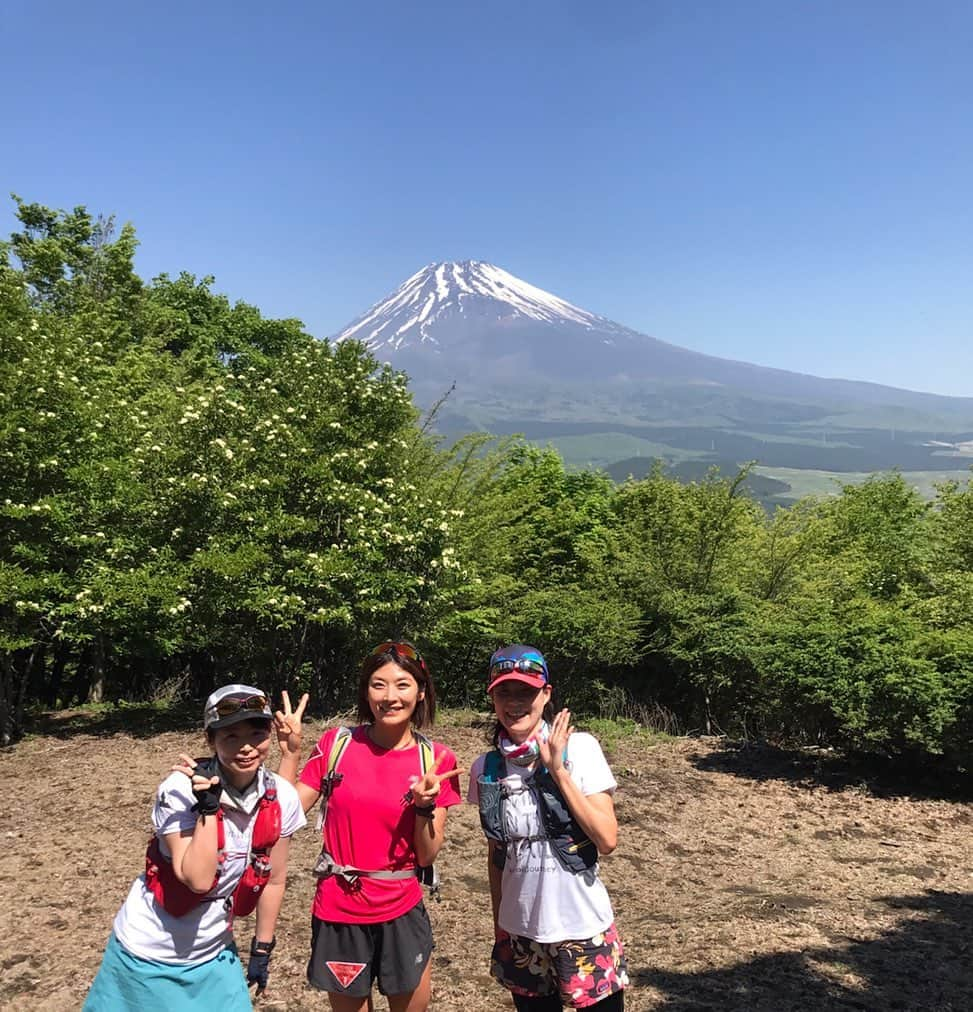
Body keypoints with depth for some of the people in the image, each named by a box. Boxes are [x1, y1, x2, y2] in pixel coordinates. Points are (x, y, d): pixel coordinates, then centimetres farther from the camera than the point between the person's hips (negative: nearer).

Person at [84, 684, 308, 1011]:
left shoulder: (281, 797, -11)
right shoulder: (182, 789, -23)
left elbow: (273, 878, 1)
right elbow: (197, 879, -28)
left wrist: (262, 949, 8)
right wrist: (208, 804, -33)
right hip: (148, 954, -3)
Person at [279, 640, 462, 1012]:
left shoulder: (435, 760, -7)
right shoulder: (337, 744, -7)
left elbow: (426, 856, -6)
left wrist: (425, 805, -22)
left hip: (401, 912, 0)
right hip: (338, 911, 0)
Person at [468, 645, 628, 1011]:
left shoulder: (579, 748, -12)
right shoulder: (486, 768, -2)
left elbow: (607, 840, -18)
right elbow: (496, 855, 8)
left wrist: (558, 771, -21)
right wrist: (498, 926, 12)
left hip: (582, 929, -3)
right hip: (519, 934, 3)